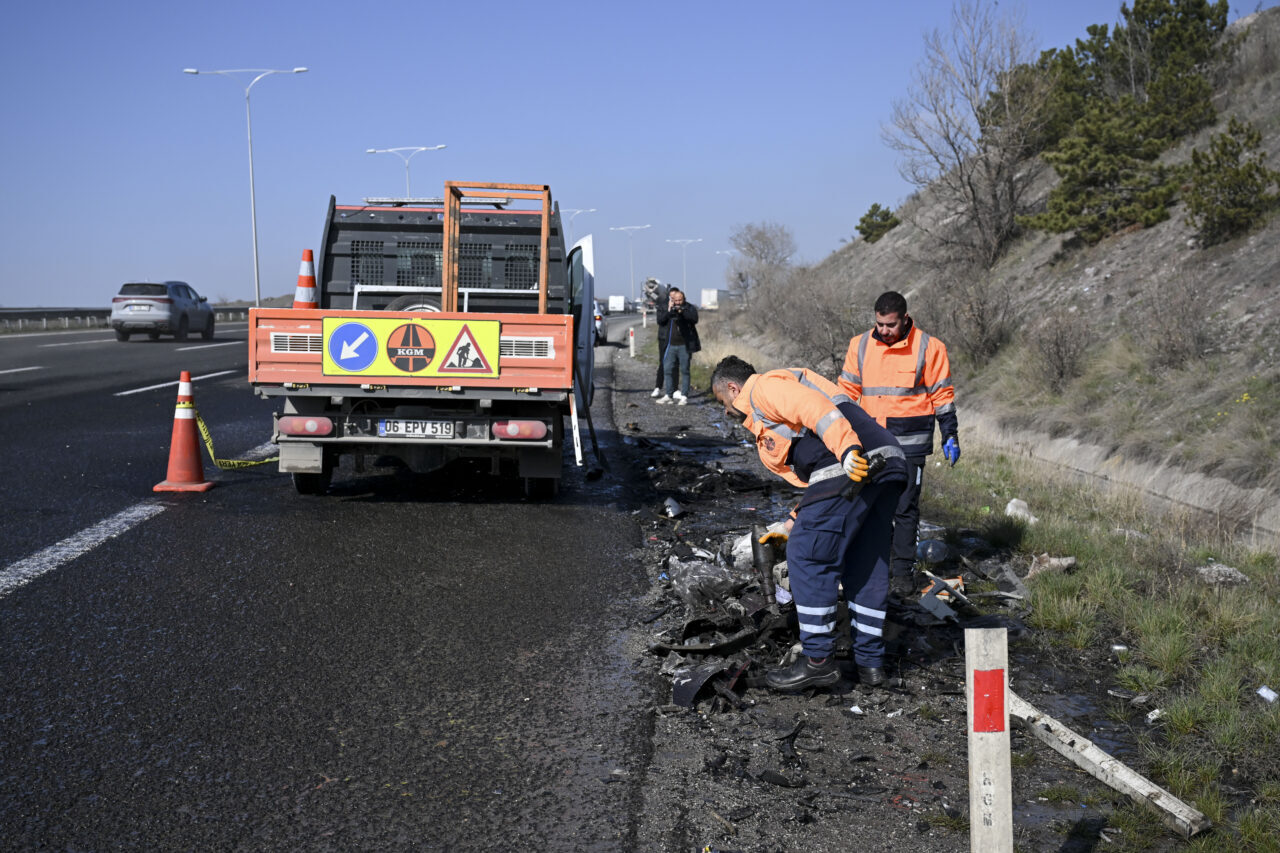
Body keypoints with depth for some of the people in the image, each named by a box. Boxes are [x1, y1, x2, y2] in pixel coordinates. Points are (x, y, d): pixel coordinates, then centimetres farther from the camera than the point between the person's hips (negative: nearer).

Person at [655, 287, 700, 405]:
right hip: (670, 345, 2)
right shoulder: (663, 306, 5)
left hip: (684, 345, -2)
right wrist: (668, 311, -20)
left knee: (684, 370, 2)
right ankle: (668, 395, 11)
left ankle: (684, 396, 6)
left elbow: (695, 319, -16)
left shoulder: (689, 307, 0)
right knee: (667, 369, 3)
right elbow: (660, 320, -7)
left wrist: (682, 312, -24)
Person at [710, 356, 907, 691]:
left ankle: (818, 660, 2)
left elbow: (816, 409, -14)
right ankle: (870, 661, 21)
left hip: (852, 467, -10)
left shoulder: (764, 388, 5)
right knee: (867, 565, 15)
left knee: (808, 557, -2)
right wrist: (796, 523, 34)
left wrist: (848, 451, -27)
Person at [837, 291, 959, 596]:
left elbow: (942, 395, 2)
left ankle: (903, 568, 11)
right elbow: (846, 389, 11)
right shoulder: (860, 345, 4)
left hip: (910, 441, -3)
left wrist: (950, 436, 1)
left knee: (905, 506, 1)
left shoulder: (928, 347, -4)